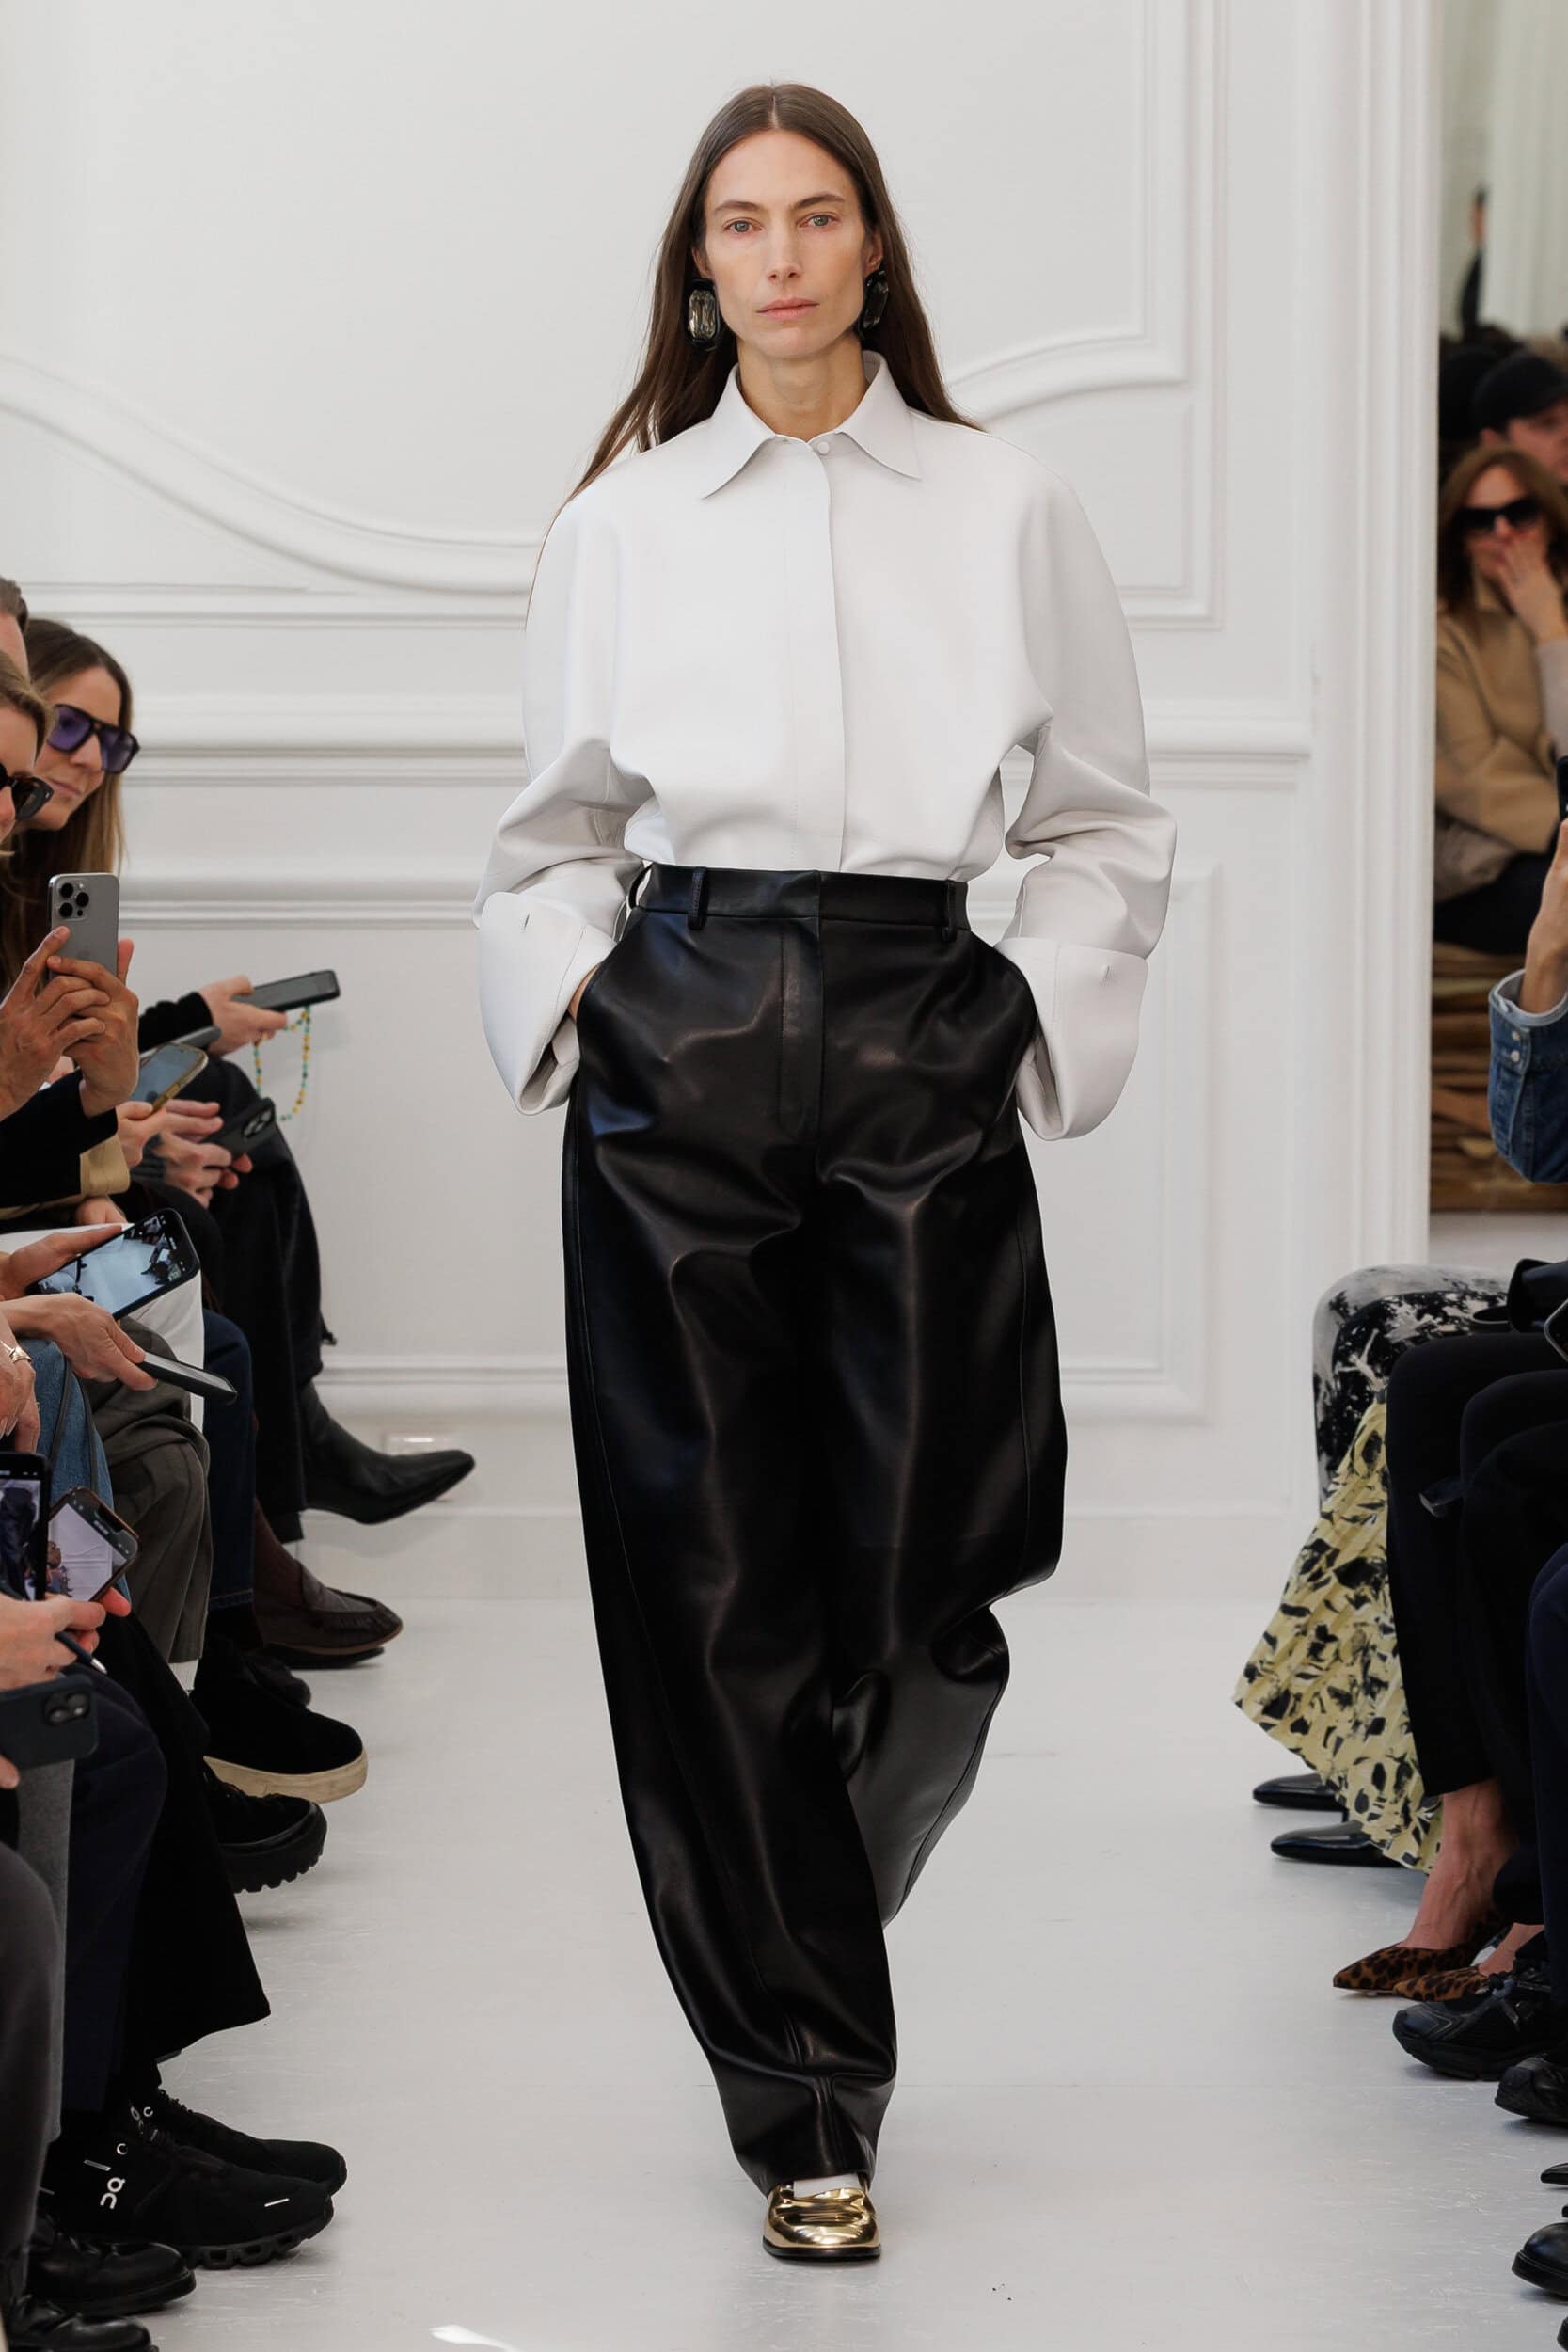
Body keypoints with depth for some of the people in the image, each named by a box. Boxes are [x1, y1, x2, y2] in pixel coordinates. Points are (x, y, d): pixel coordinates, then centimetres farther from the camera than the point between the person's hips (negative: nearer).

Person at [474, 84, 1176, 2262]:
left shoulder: (1008, 509, 7)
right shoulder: (620, 521, 10)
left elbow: (1107, 819, 13)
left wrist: (1045, 1019, 1)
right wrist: (573, 1000, 1)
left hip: (919, 1041, 0)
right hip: (677, 1053, 1)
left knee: (920, 1567, -3)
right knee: (713, 1580, -1)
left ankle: (801, 1930, 29)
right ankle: (806, 2096, 10)